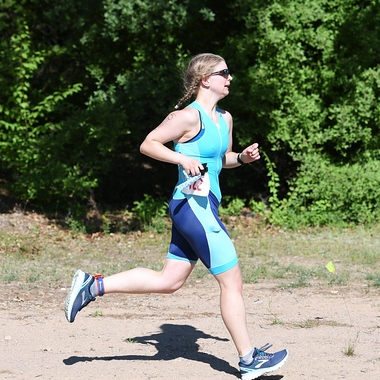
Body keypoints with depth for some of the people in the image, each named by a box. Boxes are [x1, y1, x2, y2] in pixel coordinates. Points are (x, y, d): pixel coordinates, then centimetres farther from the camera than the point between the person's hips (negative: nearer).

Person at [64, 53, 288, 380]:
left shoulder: (225, 119, 14)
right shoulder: (189, 117, -12)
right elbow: (148, 144, -10)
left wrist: (243, 157, 8)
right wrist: (183, 158, -21)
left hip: (198, 208, 10)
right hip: (194, 205, -10)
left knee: (168, 281, 13)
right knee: (232, 281, -3)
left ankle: (94, 285, 16)